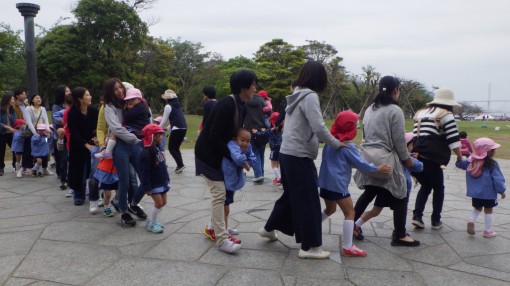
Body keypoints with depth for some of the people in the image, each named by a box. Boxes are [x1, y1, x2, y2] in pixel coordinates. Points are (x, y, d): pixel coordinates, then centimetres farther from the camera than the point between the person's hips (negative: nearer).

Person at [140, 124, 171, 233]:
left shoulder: (159, 149, 4)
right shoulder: (146, 153, -23)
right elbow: (145, 172, -23)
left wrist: (167, 178, 18)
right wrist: (147, 187, -21)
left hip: (162, 182, 9)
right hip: (153, 184, -9)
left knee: (163, 202, 13)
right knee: (159, 203, -5)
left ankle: (152, 220, 29)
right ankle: (151, 224, 13)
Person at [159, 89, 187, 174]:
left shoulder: (168, 106, -4)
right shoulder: (177, 105, 19)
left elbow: (164, 121, -1)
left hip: (177, 129, -8)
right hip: (184, 128, 8)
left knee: (171, 148, 2)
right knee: (176, 148, 16)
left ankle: (180, 164, -8)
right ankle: (180, 166, 12)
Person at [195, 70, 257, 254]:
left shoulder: (241, 106, 3)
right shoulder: (226, 105, -25)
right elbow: (215, 137, -26)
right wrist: (233, 157, -20)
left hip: (219, 152, 9)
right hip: (208, 153, -9)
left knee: (221, 192, 14)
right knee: (219, 193, -10)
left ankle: (216, 226, 29)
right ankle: (222, 240, -5)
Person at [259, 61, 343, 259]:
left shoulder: (296, 95, 13)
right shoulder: (310, 96, -14)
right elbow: (319, 128, -20)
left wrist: (329, 141, 9)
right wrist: (337, 145, -7)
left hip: (287, 153, 9)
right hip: (299, 156, -9)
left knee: (291, 195, 22)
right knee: (308, 201, 0)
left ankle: (269, 228, 36)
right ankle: (310, 247, 9)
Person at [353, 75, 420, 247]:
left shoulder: (370, 109, 13)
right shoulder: (395, 110, -9)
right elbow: (399, 140, -9)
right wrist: (406, 159, 4)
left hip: (368, 157, 8)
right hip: (385, 159, -7)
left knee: (369, 193, 21)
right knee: (400, 196, 6)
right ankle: (400, 236, 13)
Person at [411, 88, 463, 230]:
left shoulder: (421, 113, 20)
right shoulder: (446, 115, 0)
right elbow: (454, 141, -4)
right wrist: (459, 156, 10)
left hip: (416, 157, 6)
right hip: (431, 159, -6)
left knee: (425, 186, 23)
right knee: (438, 188, 16)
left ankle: (417, 216, 10)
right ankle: (436, 220, 19)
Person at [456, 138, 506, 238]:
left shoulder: (472, 161, -3)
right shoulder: (492, 164, -18)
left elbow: (460, 163, 11)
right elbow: (497, 179, -14)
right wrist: (501, 190, -4)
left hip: (475, 192, 5)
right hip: (488, 193, -5)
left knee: (477, 208, 22)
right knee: (488, 210, 10)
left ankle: (471, 219, -4)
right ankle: (488, 231, 17)